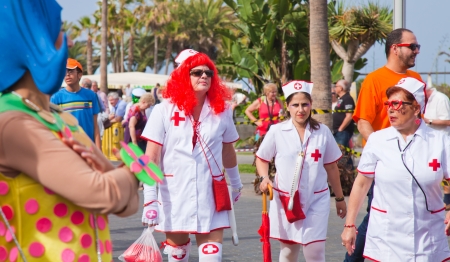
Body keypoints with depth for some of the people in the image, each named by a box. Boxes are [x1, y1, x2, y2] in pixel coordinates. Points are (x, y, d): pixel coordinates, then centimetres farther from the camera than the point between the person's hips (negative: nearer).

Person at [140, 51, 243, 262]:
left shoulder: (221, 111, 3)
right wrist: (149, 199, -14)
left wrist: (236, 184, 30)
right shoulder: (164, 110, -5)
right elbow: (151, 157, -8)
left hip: (210, 197, 1)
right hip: (174, 197, -1)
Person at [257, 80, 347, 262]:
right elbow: (262, 158, 8)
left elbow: (331, 167, 8)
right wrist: (264, 177, -11)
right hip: (285, 200, 0)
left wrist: (340, 198, 13)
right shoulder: (277, 131, -5)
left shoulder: (323, 132, -1)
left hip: (316, 200, 0)